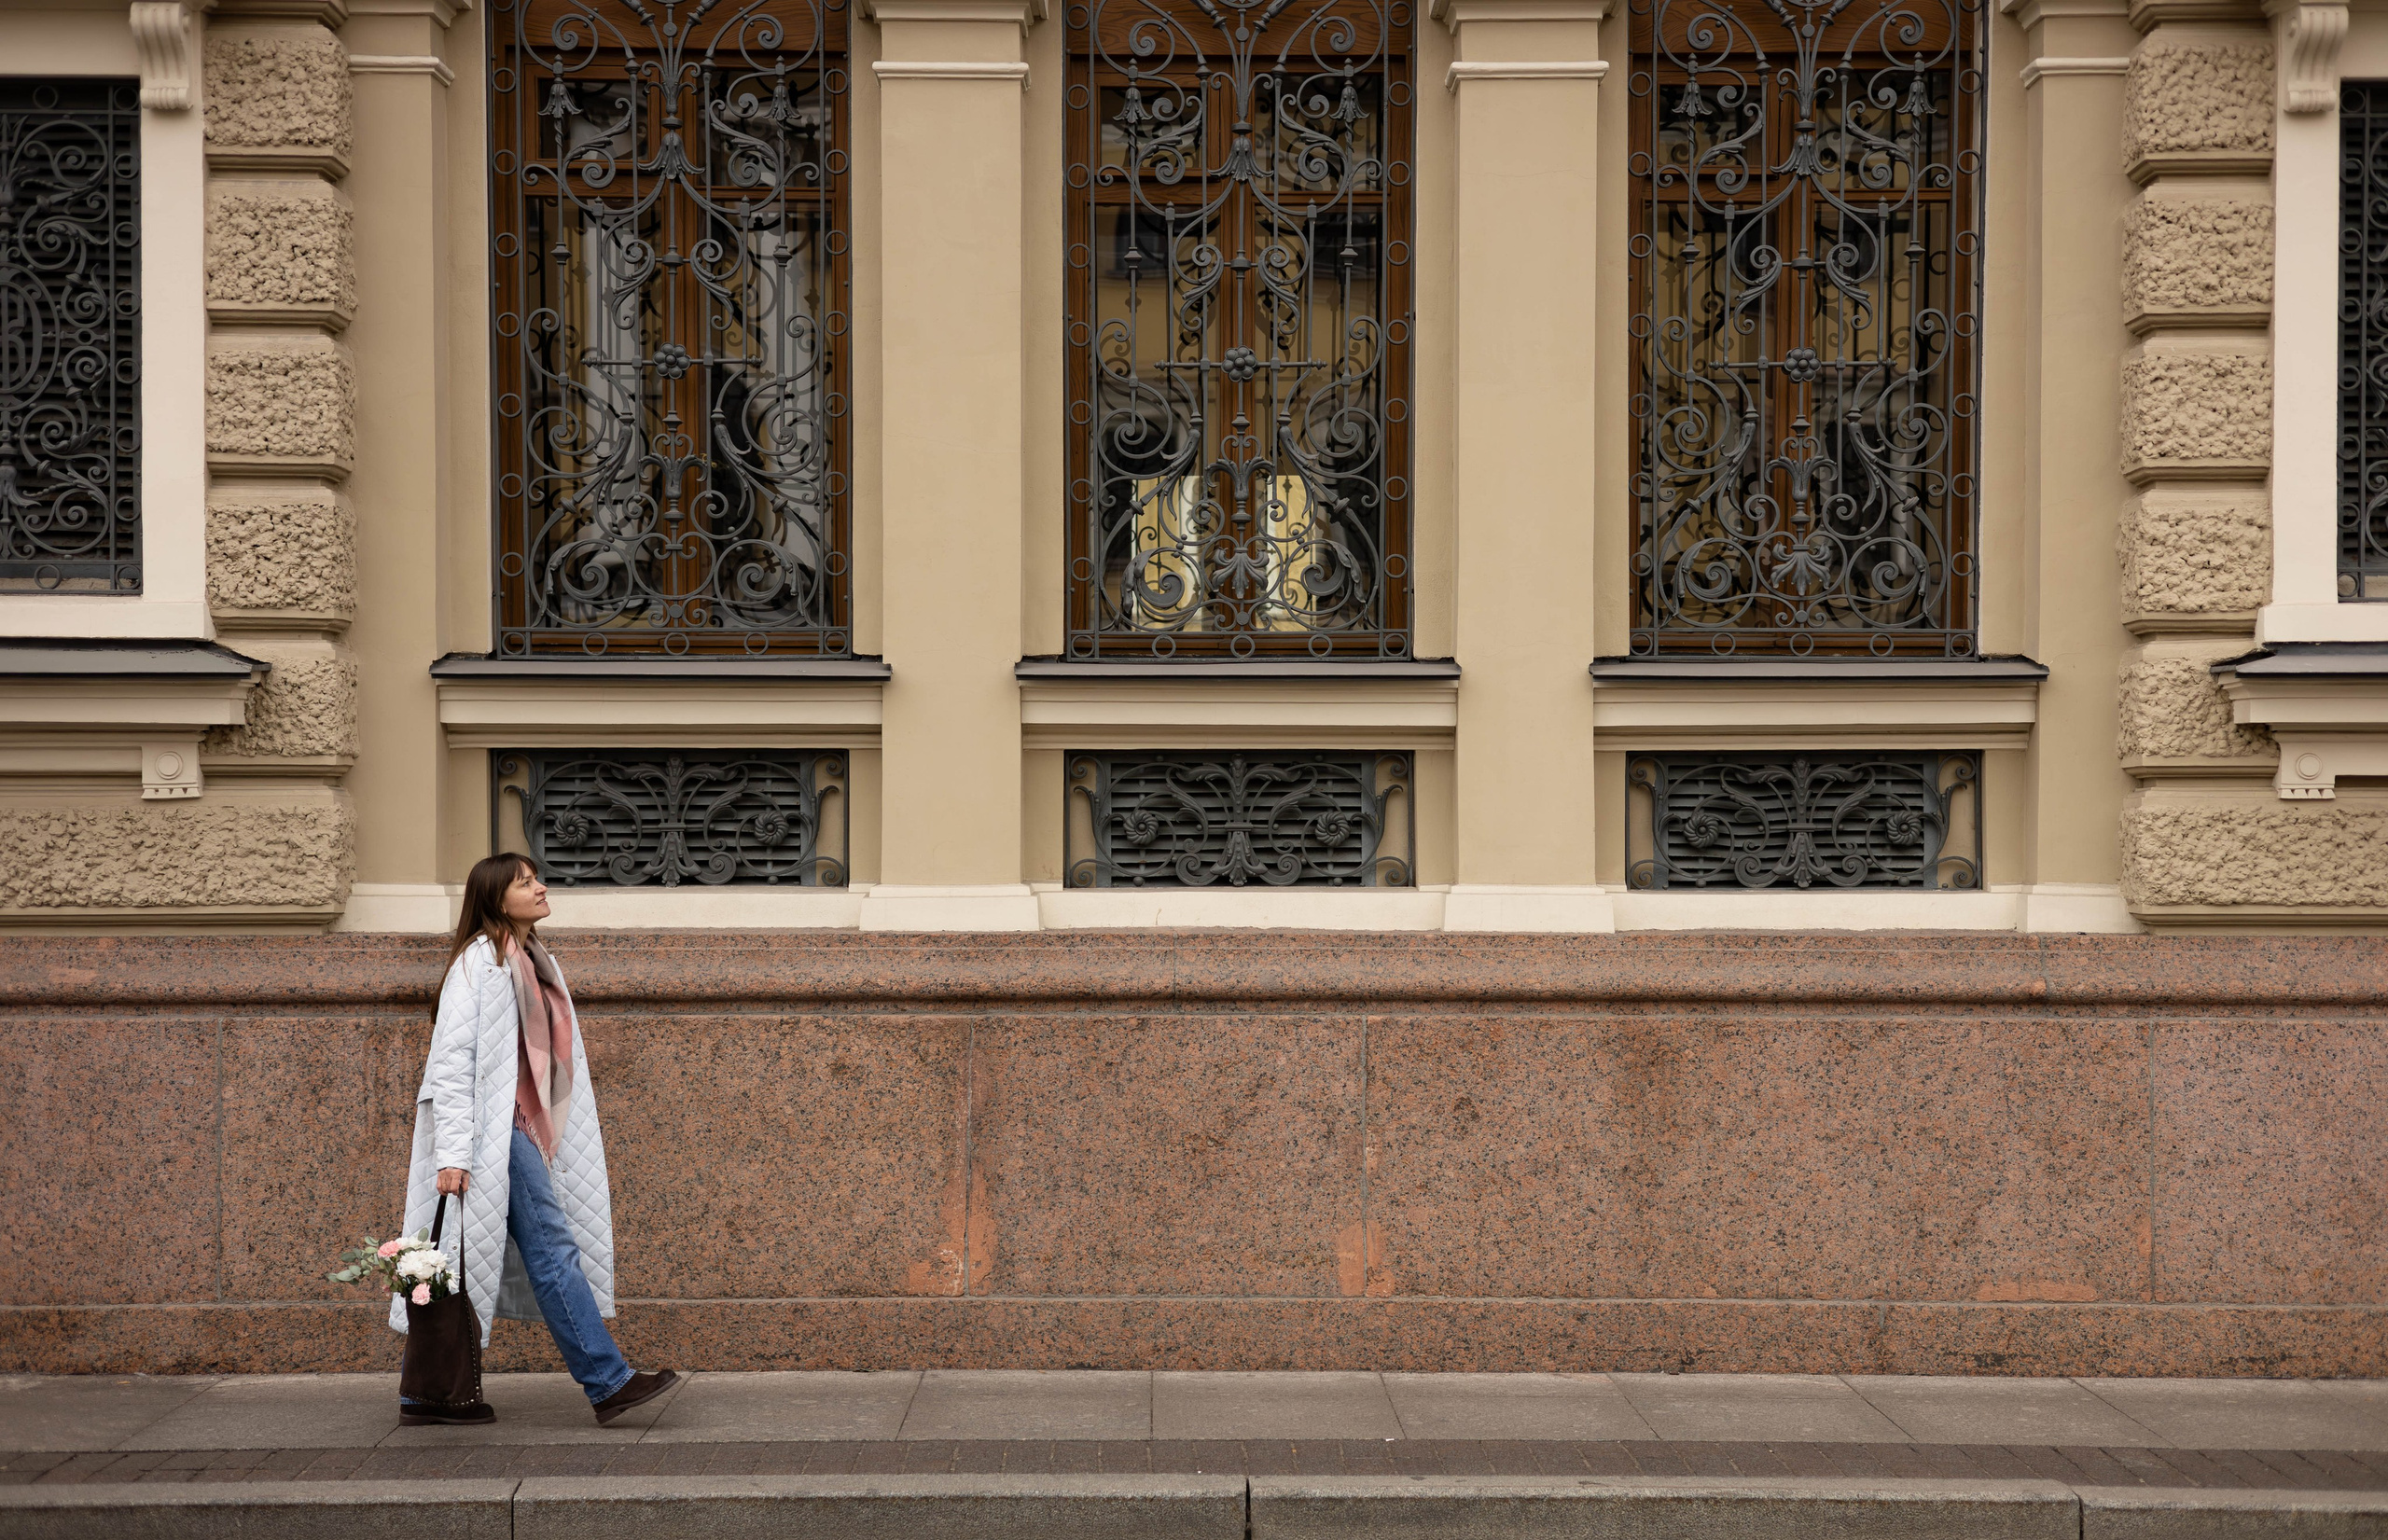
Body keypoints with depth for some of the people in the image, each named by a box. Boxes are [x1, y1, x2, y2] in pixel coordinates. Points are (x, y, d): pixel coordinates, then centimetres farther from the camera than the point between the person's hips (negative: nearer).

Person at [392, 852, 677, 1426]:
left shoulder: (532, 961, 19)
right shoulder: (480, 959, -8)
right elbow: (453, 1056, -14)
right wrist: (452, 1152, -20)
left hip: (520, 1132, 9)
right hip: (492, 1129, -9)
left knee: (464, 1266, 9)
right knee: (551, 1248, -10)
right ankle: (608, 1381, -10)